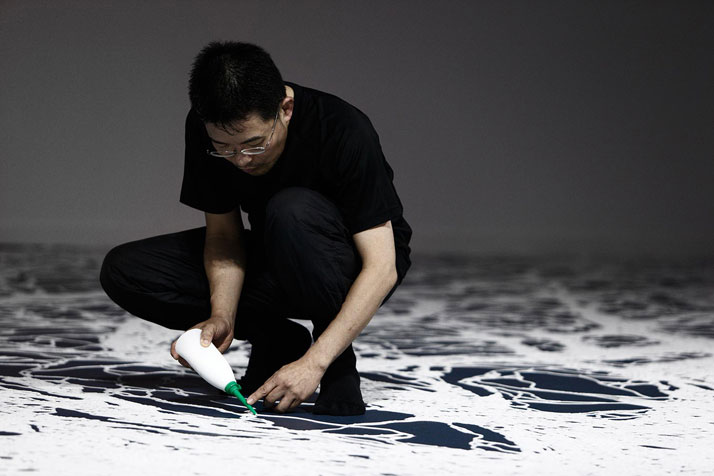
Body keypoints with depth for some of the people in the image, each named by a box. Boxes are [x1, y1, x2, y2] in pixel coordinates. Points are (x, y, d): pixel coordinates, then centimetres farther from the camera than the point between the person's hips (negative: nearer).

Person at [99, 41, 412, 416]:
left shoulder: (345, 131, -31)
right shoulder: (203, 130, -17)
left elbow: (381, 268, -31)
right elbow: (224, 234, -8)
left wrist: (314, 363, -38)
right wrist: (222, 317, -28)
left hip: (354, 269, -5)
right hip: (272, 262, 5)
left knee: (292, 209, -39)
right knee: (123, 272, -13)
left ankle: (339, 363, -18)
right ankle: (277, 341, -2)